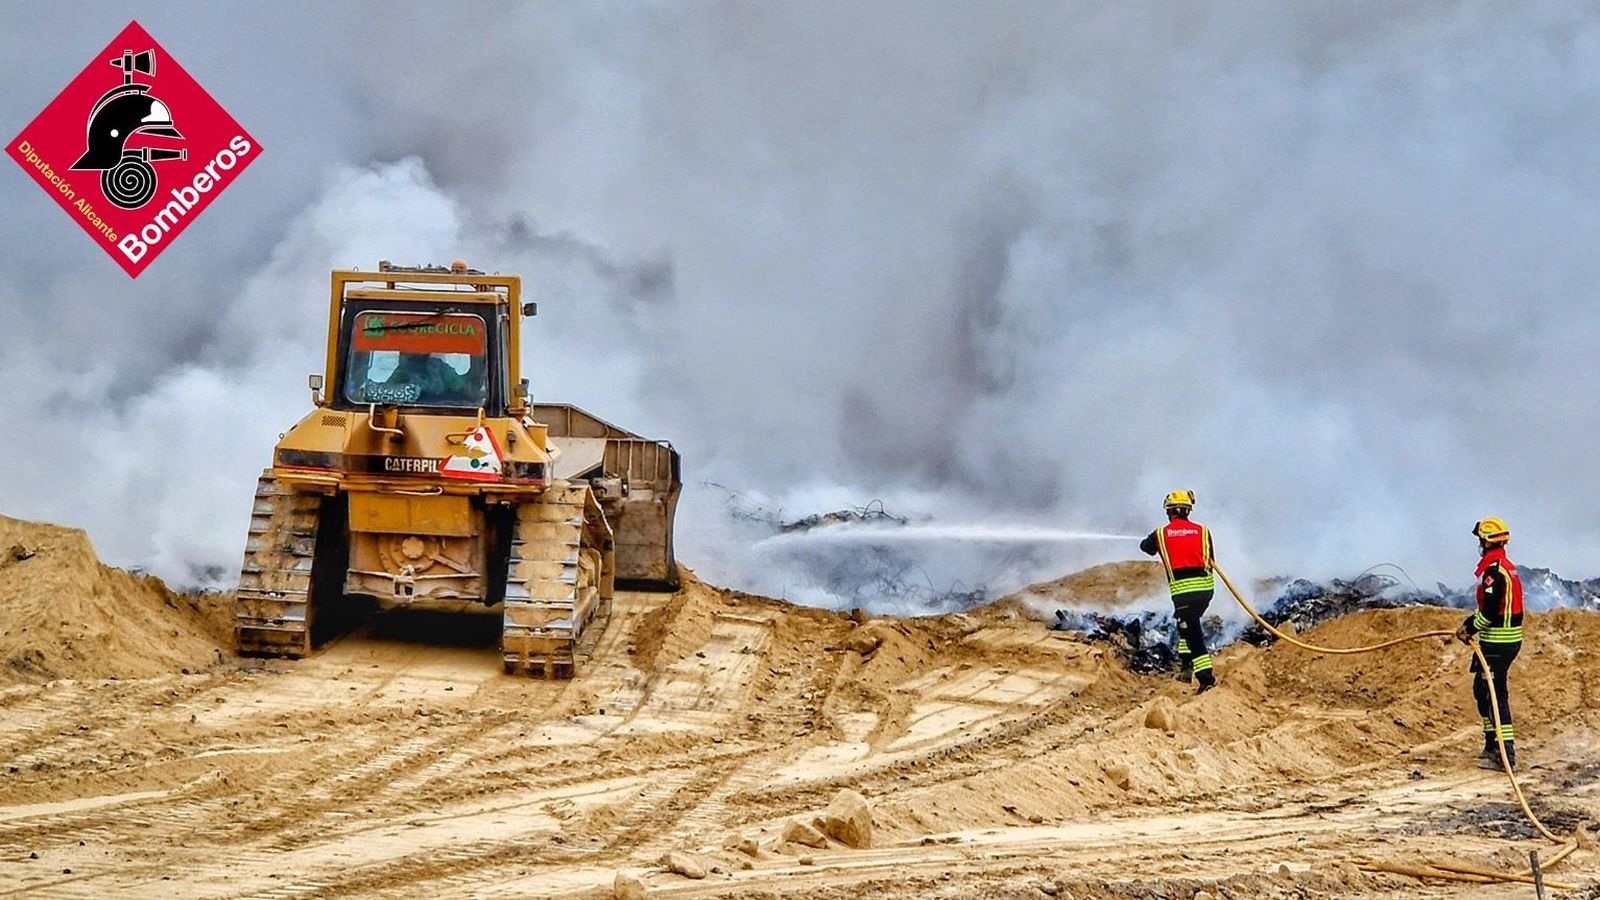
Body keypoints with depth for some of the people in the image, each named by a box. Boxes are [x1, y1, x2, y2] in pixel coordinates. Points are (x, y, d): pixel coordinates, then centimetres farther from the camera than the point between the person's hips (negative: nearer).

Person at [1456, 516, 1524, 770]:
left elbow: (1490, 610, -22)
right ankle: (1493, 746, 26)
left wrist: (1470, 629, -9)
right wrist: (1469, 623, 12)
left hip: (1498, 642, -10)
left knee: (1495, 694, -9)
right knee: (1482, 690, 19)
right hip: (1509, 640, 10)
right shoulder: (1506, 567, 15)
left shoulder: (1494, 570, -18)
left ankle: (1505, 755, -12)